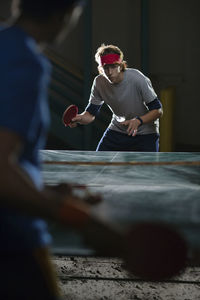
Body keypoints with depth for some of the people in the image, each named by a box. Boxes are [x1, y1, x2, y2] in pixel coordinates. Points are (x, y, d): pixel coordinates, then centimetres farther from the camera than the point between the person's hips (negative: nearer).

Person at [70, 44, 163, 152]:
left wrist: (138, 121, -37)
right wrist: (79, 118, -28)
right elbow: (90, 114, -5)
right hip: (117, 131, 4)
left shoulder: (138, 79, -25)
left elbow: (158, 110, -19)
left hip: (145, 134, -3)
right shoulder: (99, 83, -13)